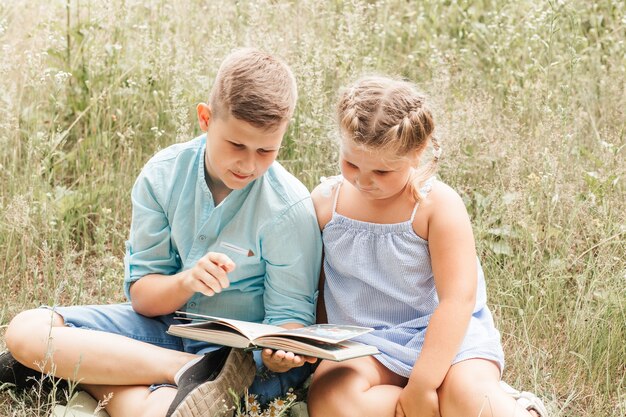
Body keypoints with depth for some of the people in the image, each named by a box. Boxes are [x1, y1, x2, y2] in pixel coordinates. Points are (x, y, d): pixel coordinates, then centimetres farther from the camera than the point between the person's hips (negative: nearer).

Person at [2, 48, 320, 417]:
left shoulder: (291, 209, -16)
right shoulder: (163, 175, -7)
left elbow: (290, 315, -9)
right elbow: (143, 296, -3)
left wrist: (281, 352, -34)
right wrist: (186, 282, -26)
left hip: (244, 345, -7)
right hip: (167, 323, 7)